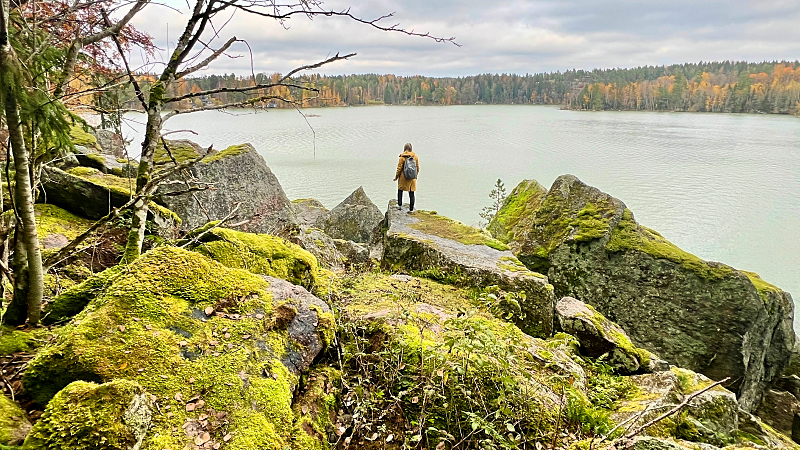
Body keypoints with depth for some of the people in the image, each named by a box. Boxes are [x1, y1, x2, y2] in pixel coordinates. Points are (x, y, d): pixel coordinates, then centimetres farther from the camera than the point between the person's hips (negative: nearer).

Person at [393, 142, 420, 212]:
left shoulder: (402, 157, -10)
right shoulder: (415, 156, 1)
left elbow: (399, 168, -7)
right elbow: (418, 168, 7)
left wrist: (396, 177, 4)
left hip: (403, 177, -3)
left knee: (400, 190, 19)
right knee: (411, 193, 5)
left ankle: (400, 205, 17)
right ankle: (411, 209, 6)